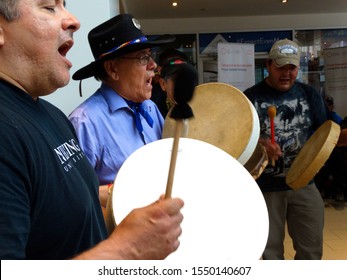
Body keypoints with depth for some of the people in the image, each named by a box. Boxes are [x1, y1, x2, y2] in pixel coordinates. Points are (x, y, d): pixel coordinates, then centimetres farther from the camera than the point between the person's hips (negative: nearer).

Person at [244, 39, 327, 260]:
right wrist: (259, 143, -26)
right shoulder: (251, 97, -5)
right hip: (265, 186, -2)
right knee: (271, 249, 12)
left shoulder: (310, 94, 5)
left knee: (312, 247, 13)